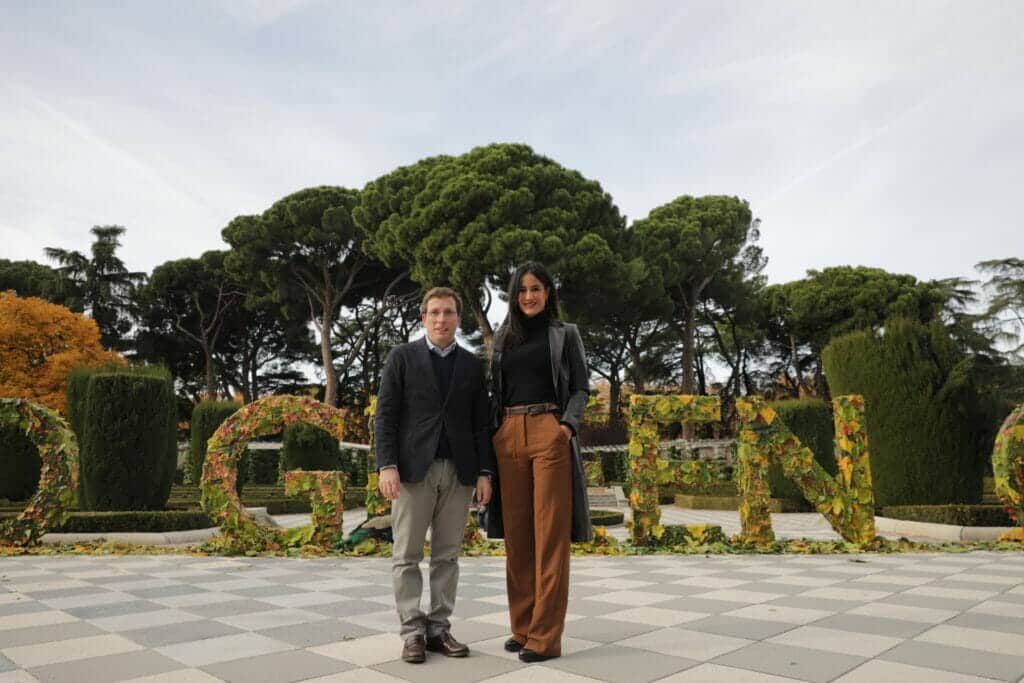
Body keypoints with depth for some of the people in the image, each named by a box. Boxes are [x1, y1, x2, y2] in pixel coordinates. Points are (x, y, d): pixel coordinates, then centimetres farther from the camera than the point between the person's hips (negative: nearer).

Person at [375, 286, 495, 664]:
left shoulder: (472, 364, 10)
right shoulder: (402, 356, 2)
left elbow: (481, 423, 9)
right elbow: (385, 416, -3)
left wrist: (485, 472, 1)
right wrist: (387, 466, -14)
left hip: (459, 471, 3)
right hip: (414, 467, -2)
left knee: (447, 556, 7)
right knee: (407, 555, 1)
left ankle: (439, 629, 15)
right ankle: (413, 632, 10)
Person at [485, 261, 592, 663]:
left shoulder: (566, 334, 8)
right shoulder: (502, 337, 16)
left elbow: (580, 388, 4)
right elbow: (495, 390, 17)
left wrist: (568, 425, -13)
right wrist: (490, 434, 5)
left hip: (549, 434, -4)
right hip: (508, 436, 4)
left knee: (550, 533, -4)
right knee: (516, 533, 5)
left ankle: (546, 635, 1)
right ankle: (522, 626, 15)